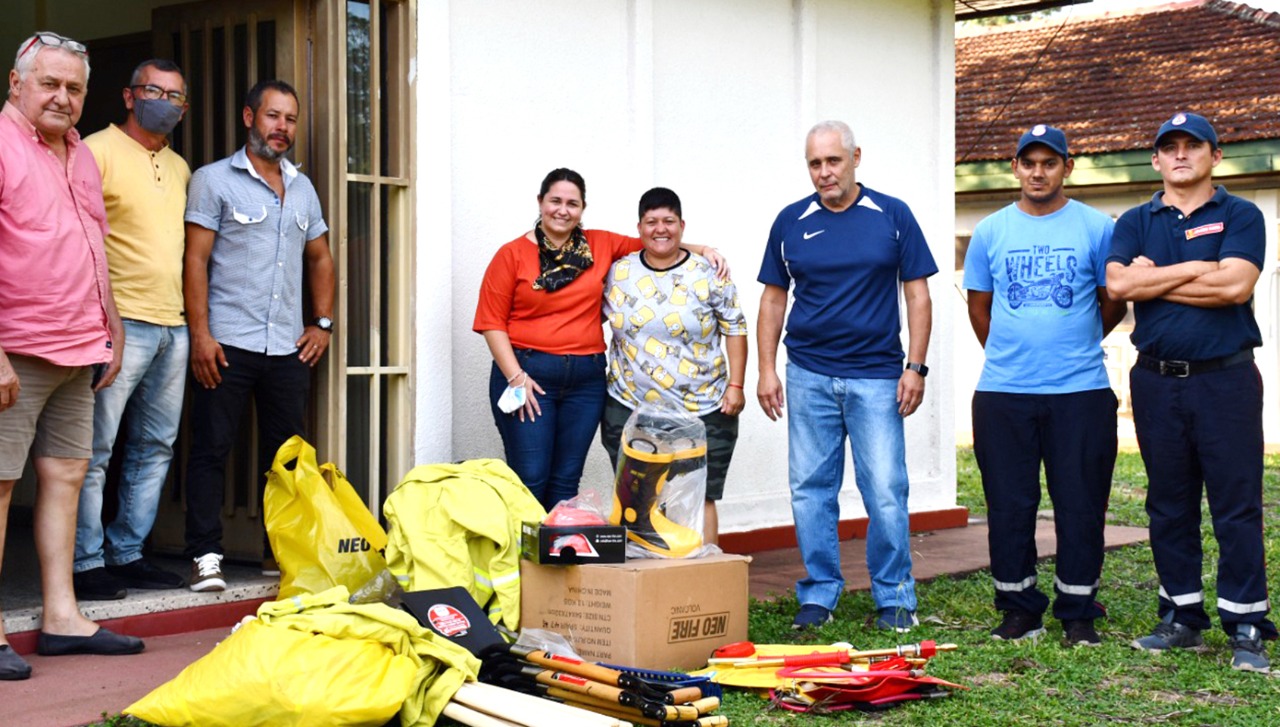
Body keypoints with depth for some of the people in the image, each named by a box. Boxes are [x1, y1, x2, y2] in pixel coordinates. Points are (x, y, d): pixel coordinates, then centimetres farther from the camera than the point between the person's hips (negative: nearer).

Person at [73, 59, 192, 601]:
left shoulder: (180, 167, 19)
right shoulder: (98, 151, -4)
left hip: (173, 326, 8)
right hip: (120, 321, -8)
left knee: (155, 448, 10)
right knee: (94, 449, -6)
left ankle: (128, 554, 18)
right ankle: (86, 563, 0)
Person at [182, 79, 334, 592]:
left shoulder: (303, 188, 17)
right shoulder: (214, 180, 1)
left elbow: (320, 259, 25)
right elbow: (196, 260, -5)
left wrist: (323, 322, 13)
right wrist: (200, 333, -13)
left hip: (289, 348, 5)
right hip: (228, 343, -5)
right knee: (212, 449, -3)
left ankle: (280, 550, 17)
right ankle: (205, 557, 2)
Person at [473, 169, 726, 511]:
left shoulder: (601, 246, 9)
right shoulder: (512, 255, 0)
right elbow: (492, 322, -3)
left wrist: (702, 250, 3)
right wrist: (516, 377, -11)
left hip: (586, 379, 3)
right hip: (528, 375, -3)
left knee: (567, 481, 8)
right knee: (530, 479, -7)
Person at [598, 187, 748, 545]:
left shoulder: (708, 276, 0)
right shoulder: (618, 273, 5)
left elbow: (735, 329, 3)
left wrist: (735, 385, -4)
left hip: (702, 411, -2)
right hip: (630, 409, 2)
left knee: (699, 500, 1)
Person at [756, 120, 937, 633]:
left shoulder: (892, 216, 2)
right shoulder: (791, 222, 7)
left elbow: (917, 295, 3)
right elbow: (773, 298, 11)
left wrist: (915, 367, -4)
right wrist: (767, 370, 4)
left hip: (876, 377, -2)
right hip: (809, 376, 2)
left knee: (885, 490, -3)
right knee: (811, 490, 5)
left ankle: (895, 599, 10)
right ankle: (818, 595, 16)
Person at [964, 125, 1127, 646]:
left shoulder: (1097, 228, 2)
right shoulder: (990, 232, 7)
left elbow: (1114, 304, 9)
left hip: (1080, 392, -2)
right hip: (1002, 392, 2)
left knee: (1080, 506, 2)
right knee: (1009, 506, 5)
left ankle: (1078, 614, 13)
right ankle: (1019, 611, 17)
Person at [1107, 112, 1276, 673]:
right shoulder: (1136, 222, 12)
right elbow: (1118, 283, -6)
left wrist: (1154, 281, -7)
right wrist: (1198, 269, -8)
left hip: (1225, 378, -3)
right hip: (1156, 380, 3)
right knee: (1169, 505, 9)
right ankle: (1182, 617, 19)